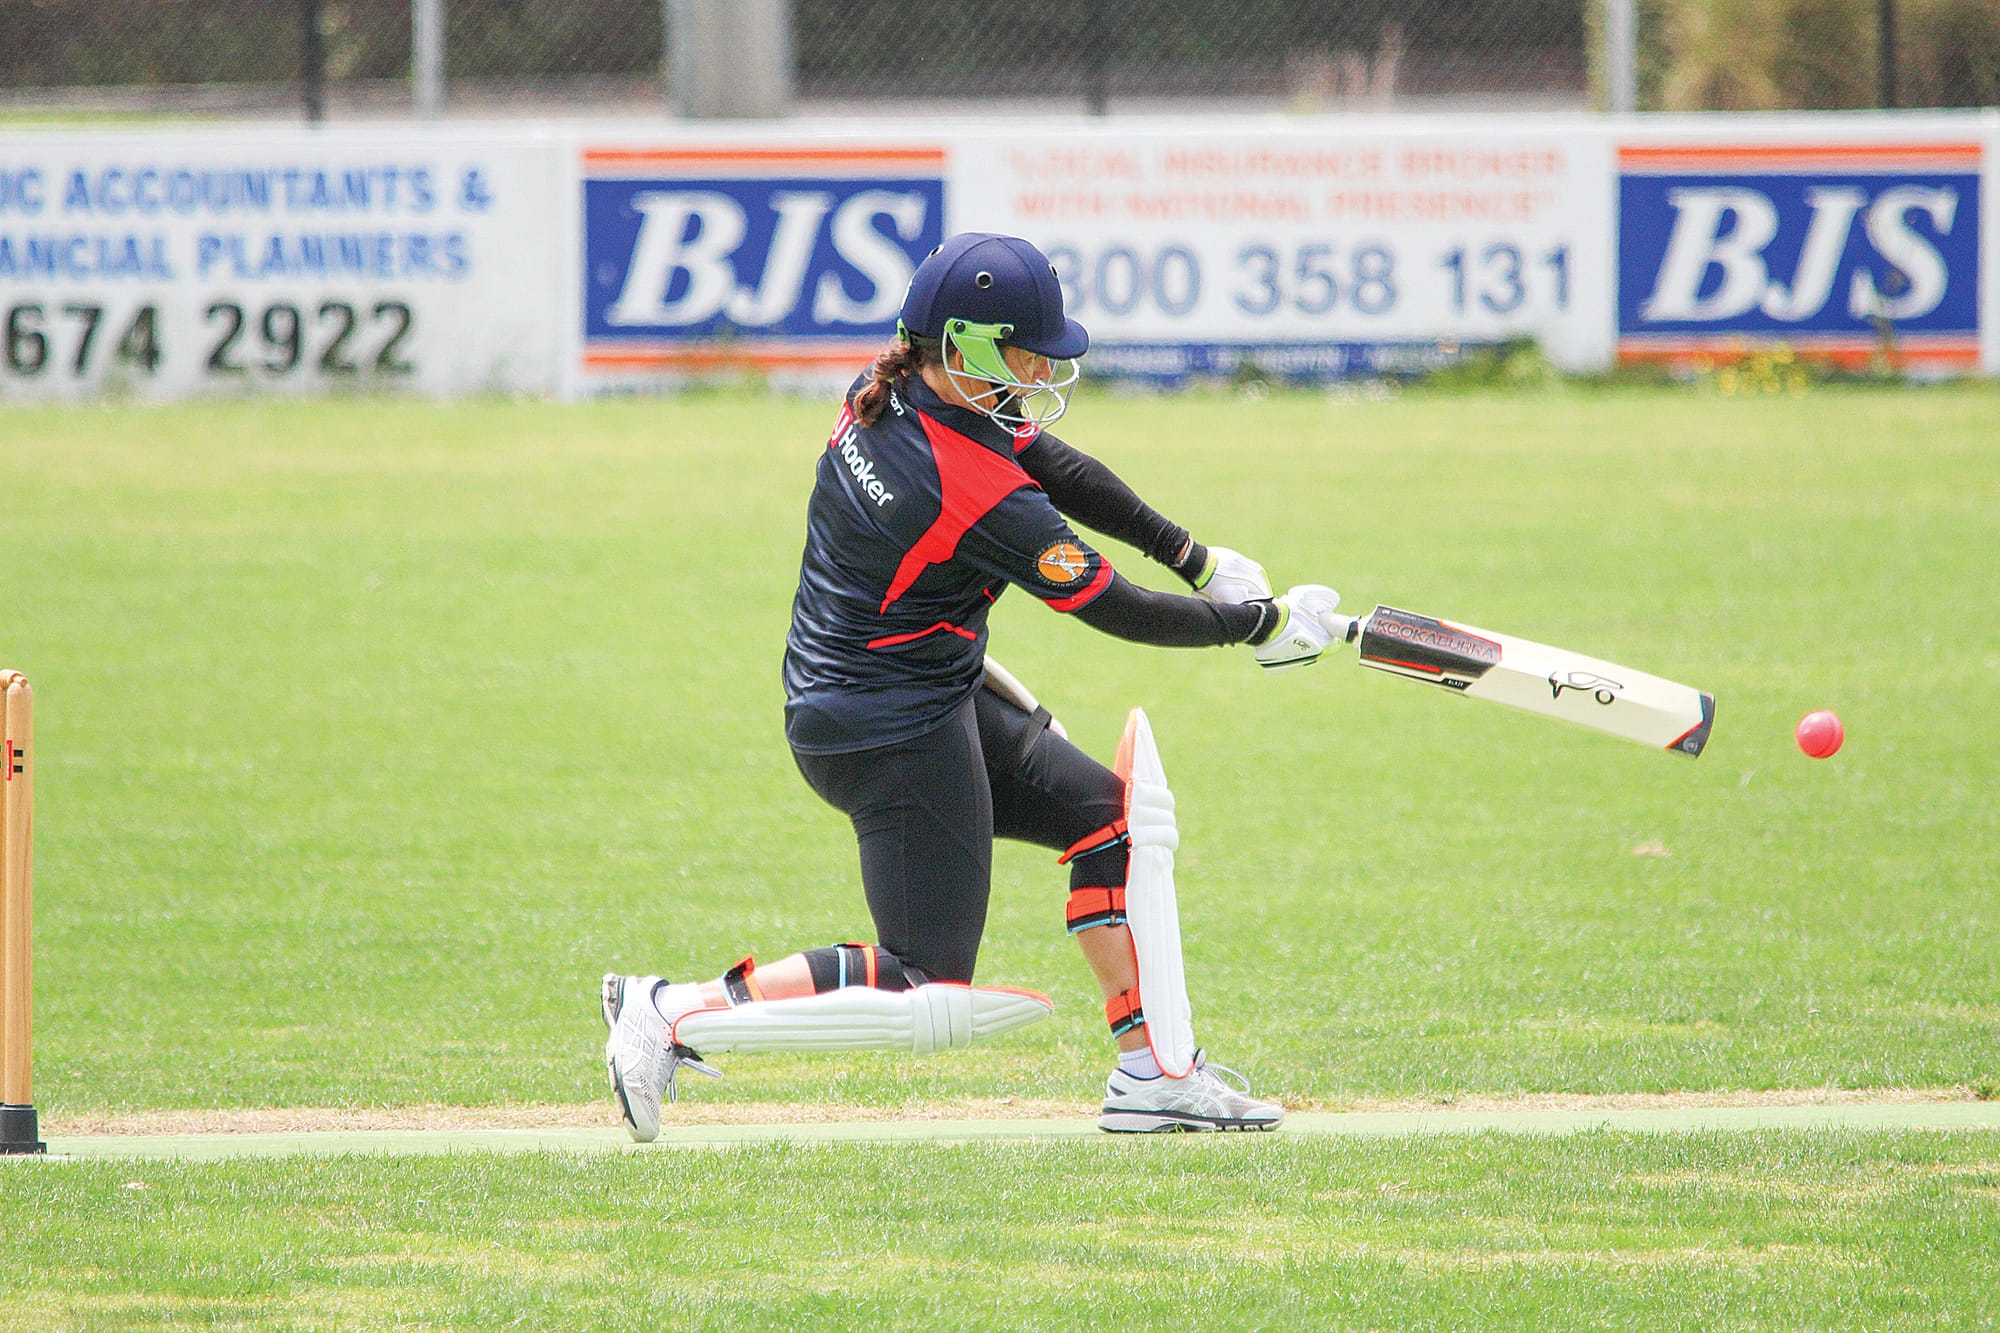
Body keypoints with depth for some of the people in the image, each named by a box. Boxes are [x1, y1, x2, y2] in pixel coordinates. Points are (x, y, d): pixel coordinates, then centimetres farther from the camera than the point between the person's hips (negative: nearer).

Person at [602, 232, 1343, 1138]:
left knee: (1106, 813, 15)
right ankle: (675, 1015, -6)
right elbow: (1118, 612, -18)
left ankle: (1148, 1071, 16)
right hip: (898, 733, -11)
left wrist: (1199, 562, 12)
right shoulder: (980, 493, -27)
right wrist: (1264, 623, -6)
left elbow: (1061, 471, 11)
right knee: (927, 983, -6)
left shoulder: (888, 396, 0)